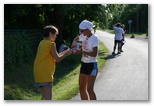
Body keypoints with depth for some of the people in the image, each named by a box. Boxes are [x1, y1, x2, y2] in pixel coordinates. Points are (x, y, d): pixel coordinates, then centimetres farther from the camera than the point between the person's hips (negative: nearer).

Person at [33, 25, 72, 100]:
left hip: (39, 73, 9)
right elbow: (57, 59, -9)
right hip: (45, 74, -9)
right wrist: (66, 53, 6)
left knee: (44, 96, 18)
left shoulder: (42, 43, 16)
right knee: (48, 97, -10)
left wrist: (64, 52, 21)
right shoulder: (51, 44, -10)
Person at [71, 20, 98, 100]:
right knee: (82, 88, 11)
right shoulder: (84, 36, 3)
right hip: (84, 64, 8)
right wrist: (74, 43, 4)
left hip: (91, 65, -8)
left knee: (89, 89, -10)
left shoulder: (94, 38, -17)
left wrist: (81, 51, -26)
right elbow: (76, 39, 26)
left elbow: (94, 54, -23)